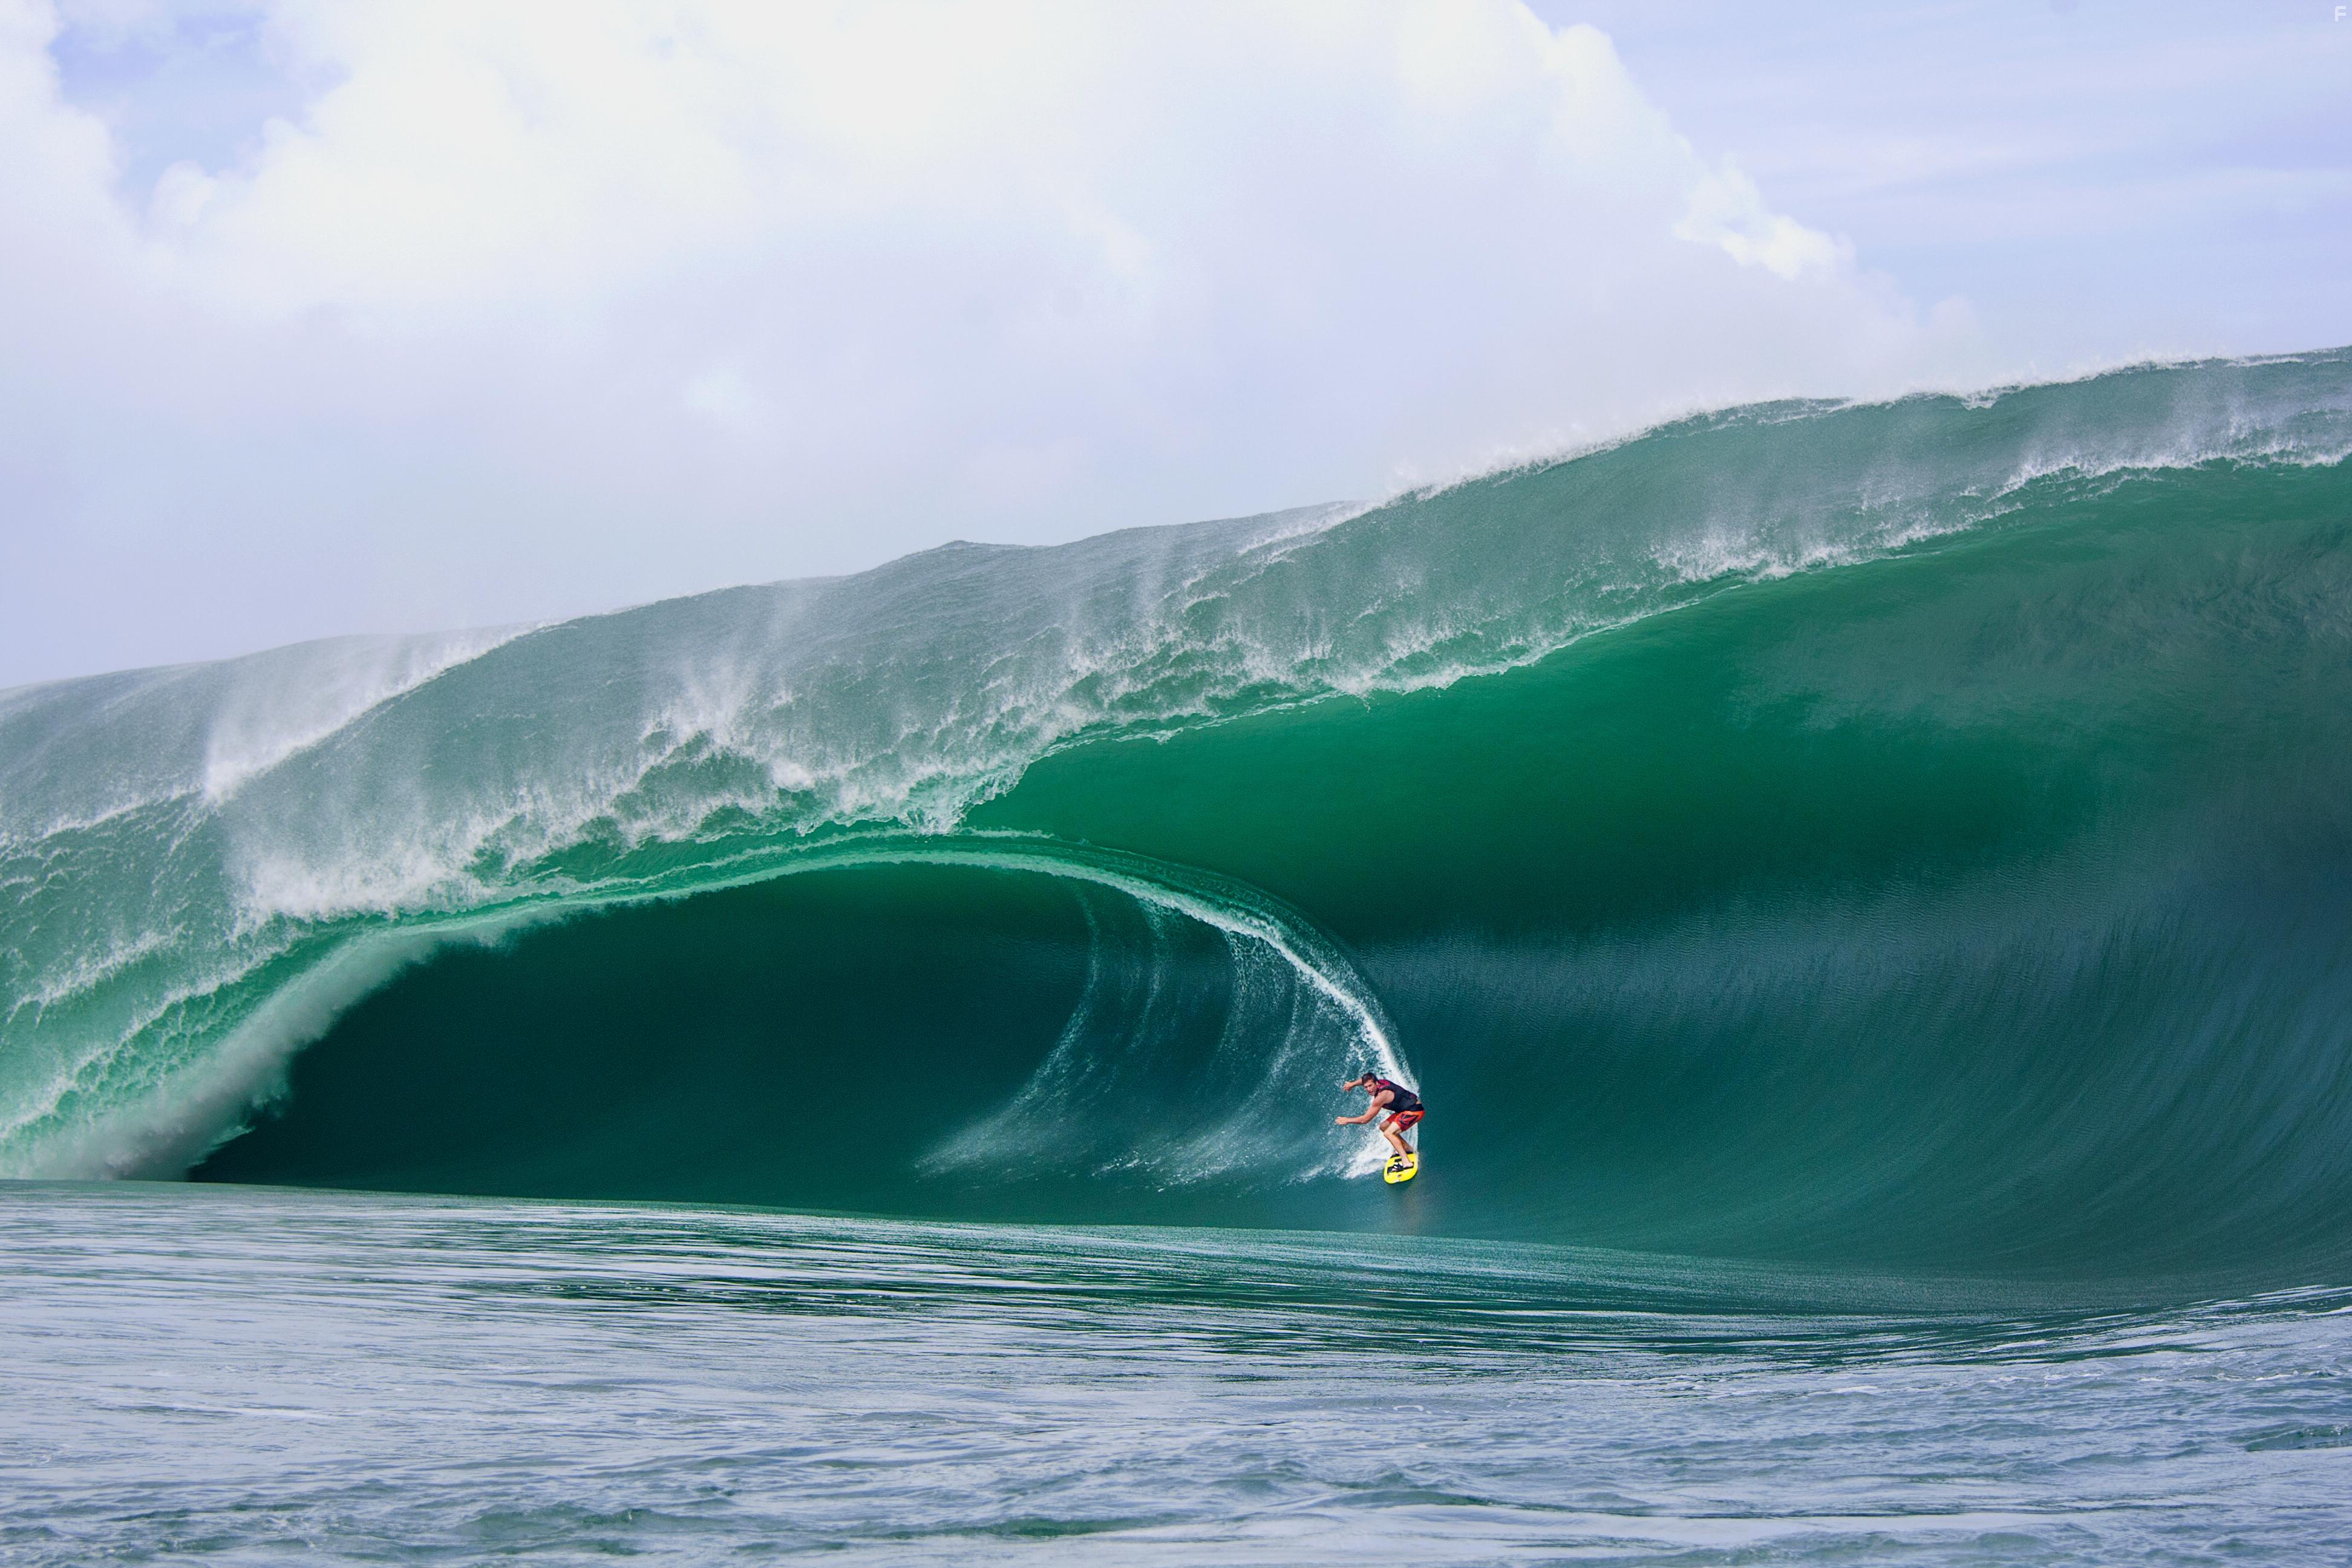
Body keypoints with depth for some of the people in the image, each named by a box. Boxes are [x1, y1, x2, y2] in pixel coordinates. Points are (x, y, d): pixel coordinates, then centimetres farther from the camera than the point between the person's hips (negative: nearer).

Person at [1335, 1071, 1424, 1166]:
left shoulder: (1382, 1096, -25)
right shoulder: (1380, 1081, -1)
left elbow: (1365, 1119, -18)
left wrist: (1347, 1120, -7)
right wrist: (1352, 1084, 36)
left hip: (1414, 1111, -11)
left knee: (1388, 1133, -23)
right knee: (1384, 1127, 22)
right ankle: (1408, 1148, 26)